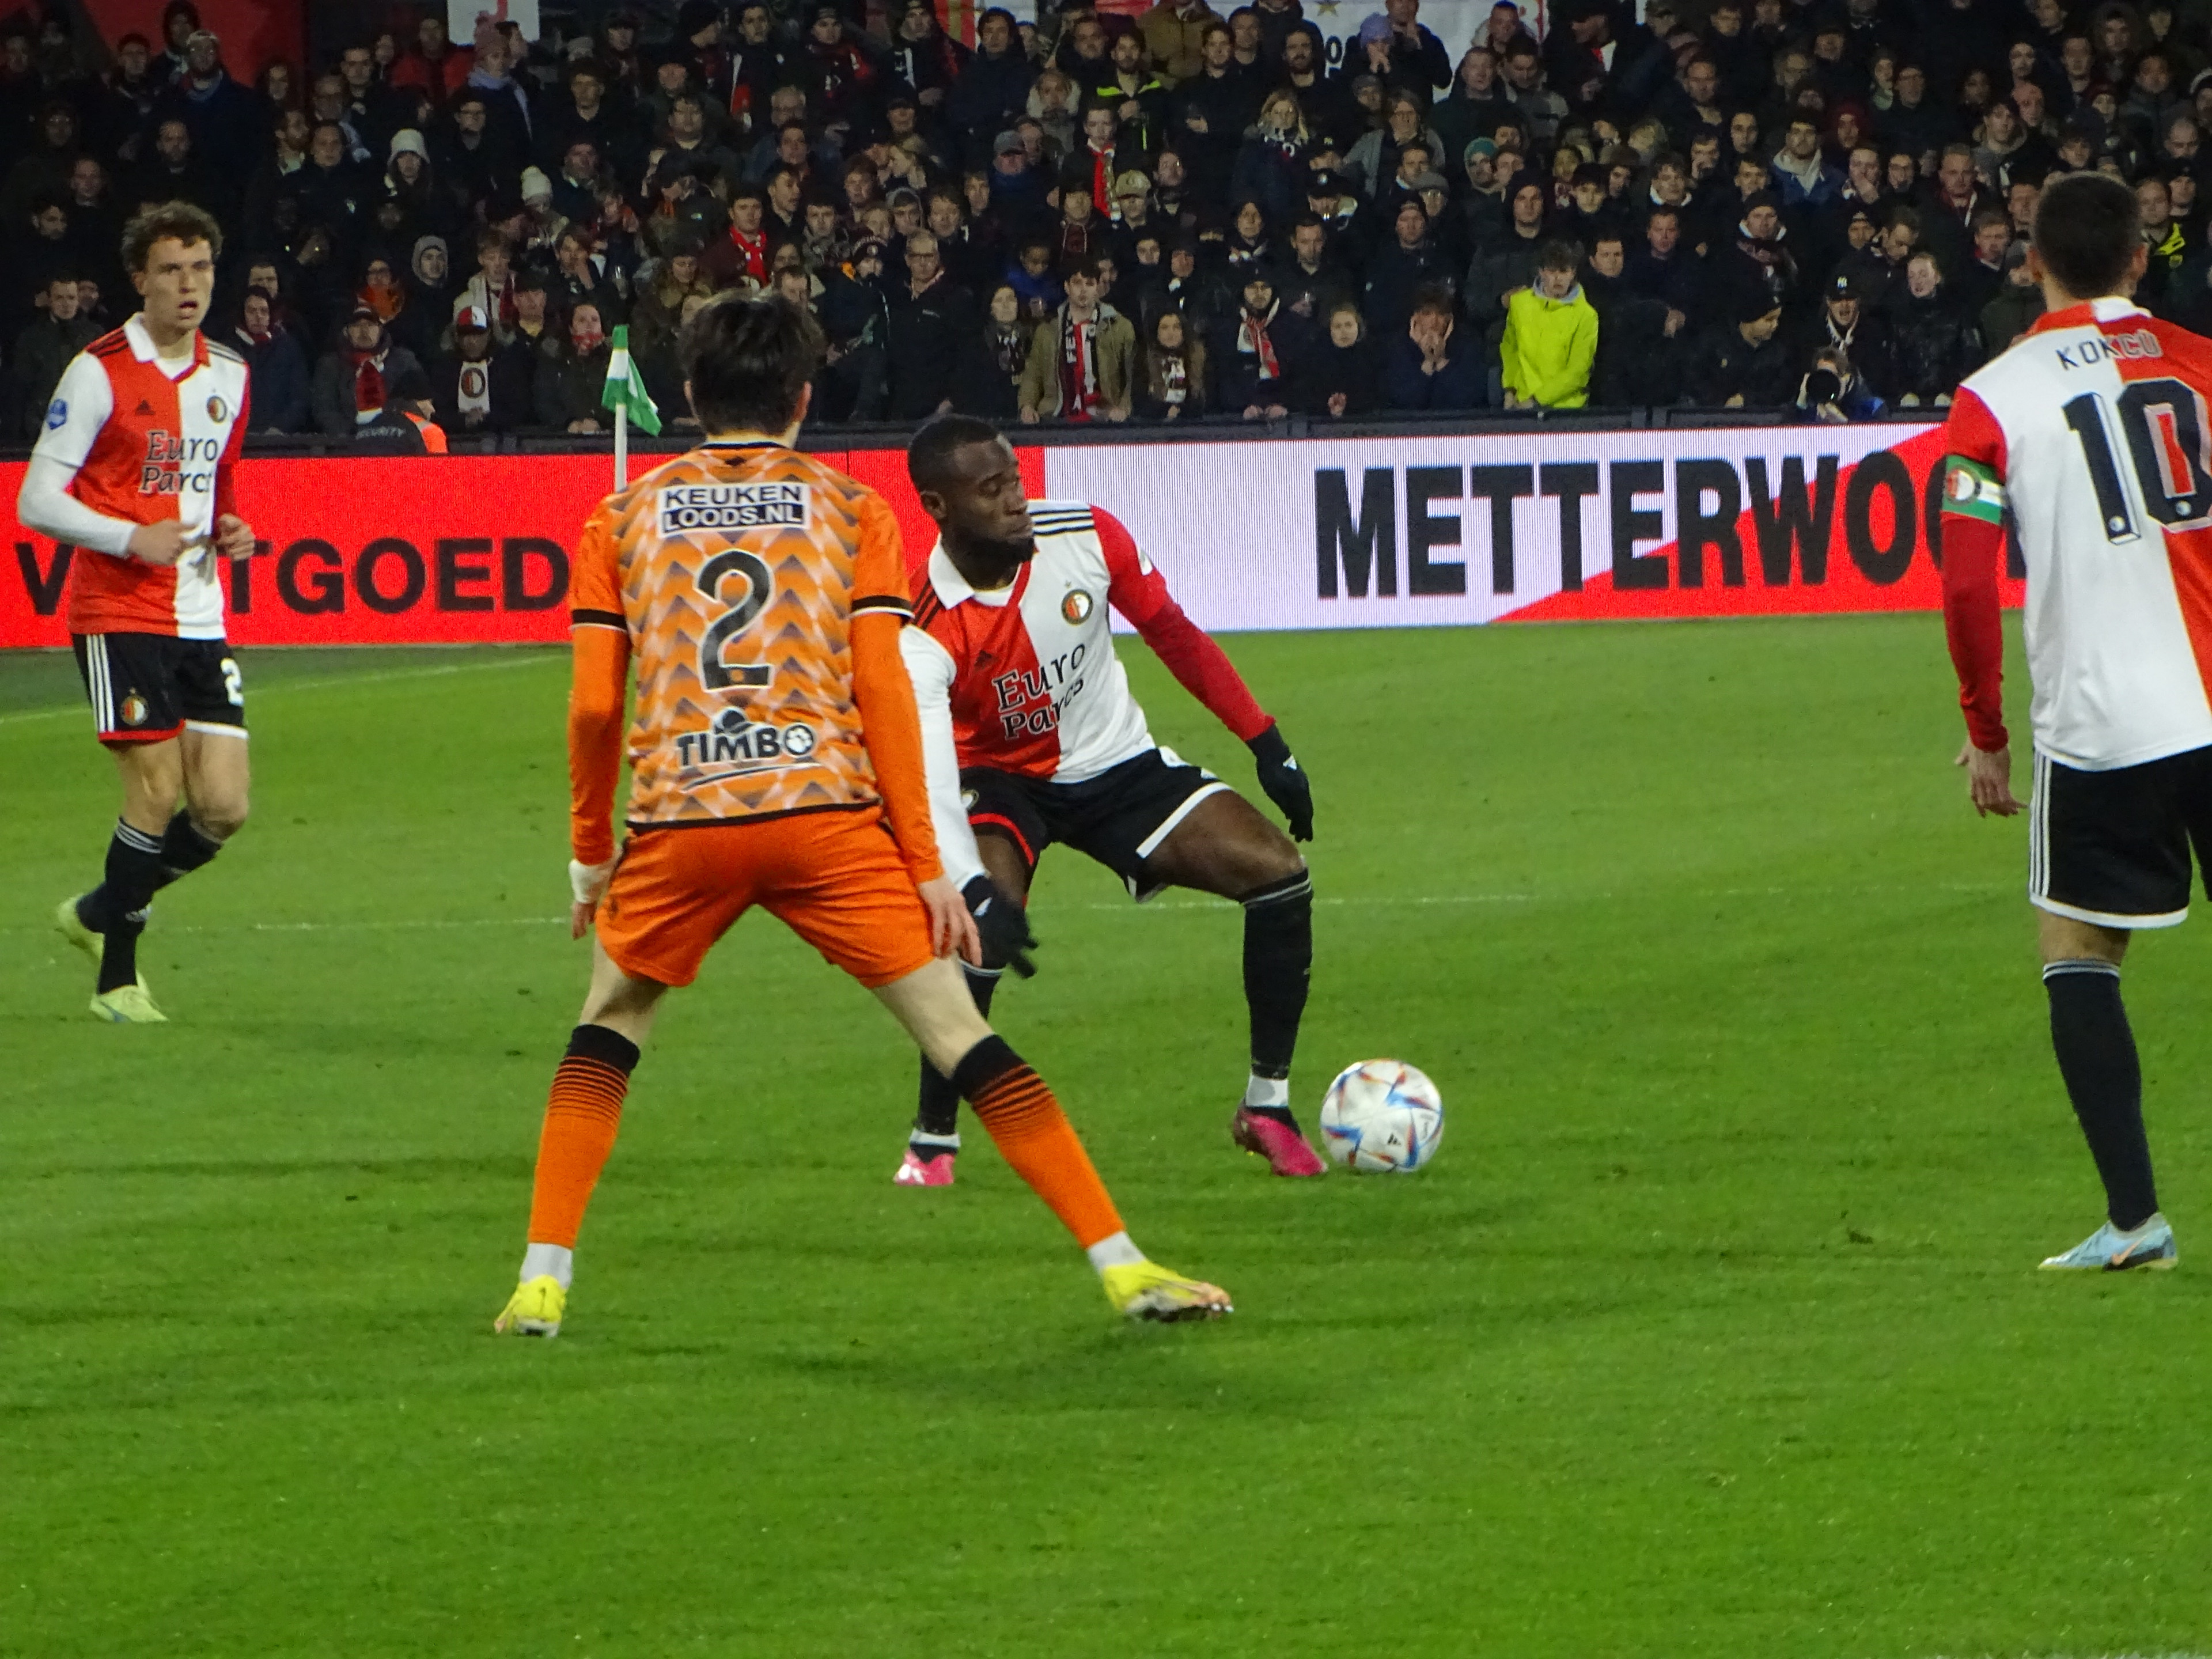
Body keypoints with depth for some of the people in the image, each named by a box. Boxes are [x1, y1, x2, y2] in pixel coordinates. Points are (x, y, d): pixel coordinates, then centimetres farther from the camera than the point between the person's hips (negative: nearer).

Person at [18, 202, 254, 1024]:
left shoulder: (228, 376, 11)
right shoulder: (100, 372, -8)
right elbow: (37, 500, -9)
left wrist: (230, 531, 5)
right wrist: (131, 538, -20)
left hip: (201, 621, 6)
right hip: (120, 616, -6)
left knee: (223, 807, -1)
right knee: (158, 793, -12)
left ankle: (101, 912, 23)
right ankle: (117, 979, 3)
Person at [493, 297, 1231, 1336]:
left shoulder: (625, 517, 14)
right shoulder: (850, 509, 11)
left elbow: (594, 703, 8)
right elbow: (882, 689, 2)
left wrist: (590, 856, 20)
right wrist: (929, 866, 2)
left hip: (678, 822, 1)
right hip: (827, 813, -1)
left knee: (605, 1035, 24)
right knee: (963, 1042, 2)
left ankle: (542, 1281, 14)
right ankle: (1122, 1267, -4)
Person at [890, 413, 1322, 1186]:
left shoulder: (1087, 537, -18)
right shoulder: (921, 633, -29)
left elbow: (1173, 634, -2)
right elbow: (927, 781, -39)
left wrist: (1269, 747, 0)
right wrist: (975, 892, -55)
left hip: (1117, 763, 4)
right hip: (1001, 780, -4)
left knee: (1279, 871, -12)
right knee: (983, 922, -34)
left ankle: (1267, 1106, 5)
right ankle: (932, 1141, -14)